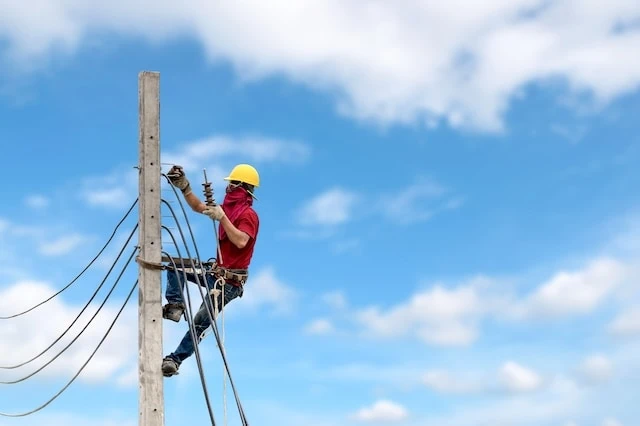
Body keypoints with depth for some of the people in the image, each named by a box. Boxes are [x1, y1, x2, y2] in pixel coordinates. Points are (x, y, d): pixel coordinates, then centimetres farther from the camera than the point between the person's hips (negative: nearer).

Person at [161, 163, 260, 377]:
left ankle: (175, 360, -4)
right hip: (215, 271, 9)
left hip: (229, 281, -9)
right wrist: (184, 187, 7)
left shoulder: (248, 215, -16)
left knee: (200, 323, -10)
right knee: (175, 264, 7)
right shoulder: (230, 207, 11)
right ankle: (175, 306, -6)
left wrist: (222, 217, -32)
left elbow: (241, 241, -32)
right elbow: (199, 207, 19)